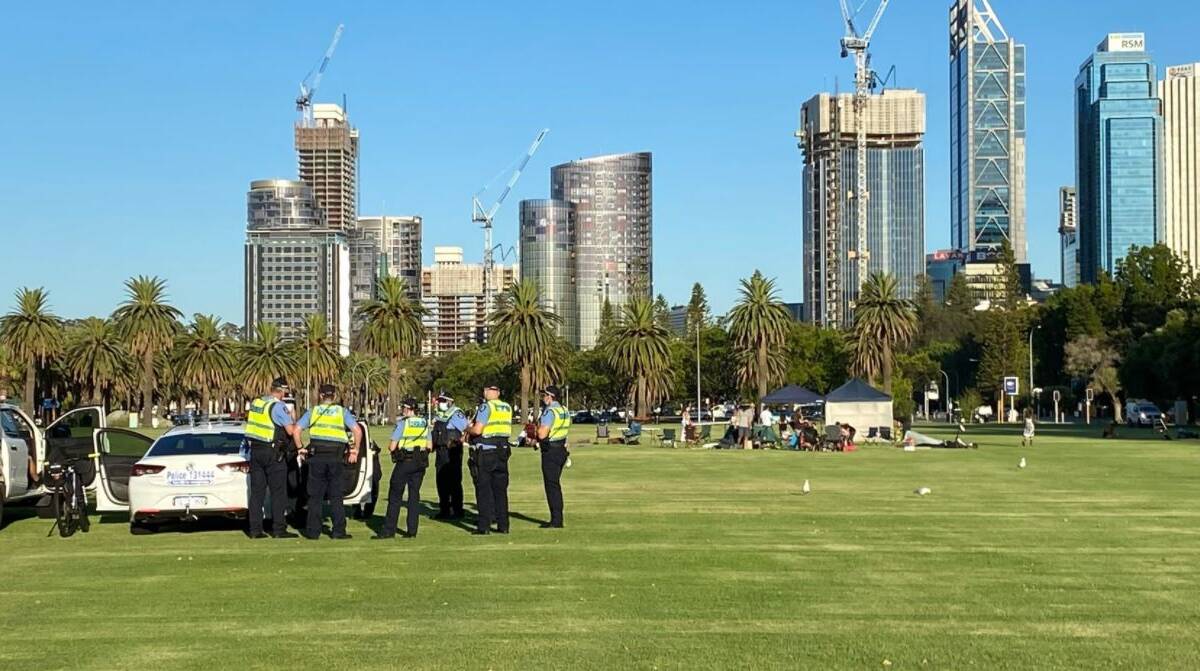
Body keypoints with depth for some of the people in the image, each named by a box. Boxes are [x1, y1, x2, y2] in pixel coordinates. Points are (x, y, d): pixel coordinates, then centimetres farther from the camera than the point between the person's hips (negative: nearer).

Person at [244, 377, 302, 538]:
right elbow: (291, 431, -18)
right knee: (278, 492, 0)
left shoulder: (255, 403, 9)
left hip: (255, 451, 7)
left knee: (257, 491, 8)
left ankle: (255, 529, 7)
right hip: (273, 452, -7)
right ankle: (279, 528, 0)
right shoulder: (278, 406, -13)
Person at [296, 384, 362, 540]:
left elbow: (296, 429, 0)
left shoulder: (313, 411, 8)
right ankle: (338, 531, 4)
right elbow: (357, 430, -6)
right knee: (336, 496, 7)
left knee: (315, 496, 7)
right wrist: (355, 450, 4)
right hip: (336, 458, 0)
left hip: (316, 457, 0)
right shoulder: (342, 412, 5)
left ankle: (313, 531, 7)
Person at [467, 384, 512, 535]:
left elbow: (477, 430, -17)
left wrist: (468, 429, 2)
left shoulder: (486, 407, -12)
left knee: (484, 490, -1)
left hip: (485, 453, -6)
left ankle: (484, 526, -2)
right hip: (502, 451, 6)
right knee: (500, 490, 12)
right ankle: (503, 525, 13)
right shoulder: (508, 408, 9)